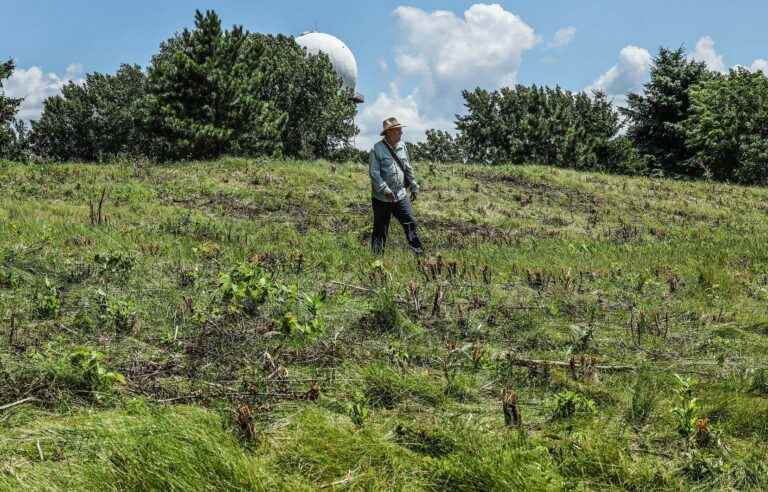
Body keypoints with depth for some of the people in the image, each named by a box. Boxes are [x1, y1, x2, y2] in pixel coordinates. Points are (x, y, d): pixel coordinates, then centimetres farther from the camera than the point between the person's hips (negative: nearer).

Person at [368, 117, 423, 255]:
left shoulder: (402, 146, 7)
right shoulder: (377, 149, -12)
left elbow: (408, 169, 17)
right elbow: (374, 173, -16)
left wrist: (414, 187, 17)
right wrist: (385, 190, -22)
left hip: (401, 196, 5)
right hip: (382, 198, -5)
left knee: (410, 223, 2)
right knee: (380, 229, 6)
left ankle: (418, 253, 9)